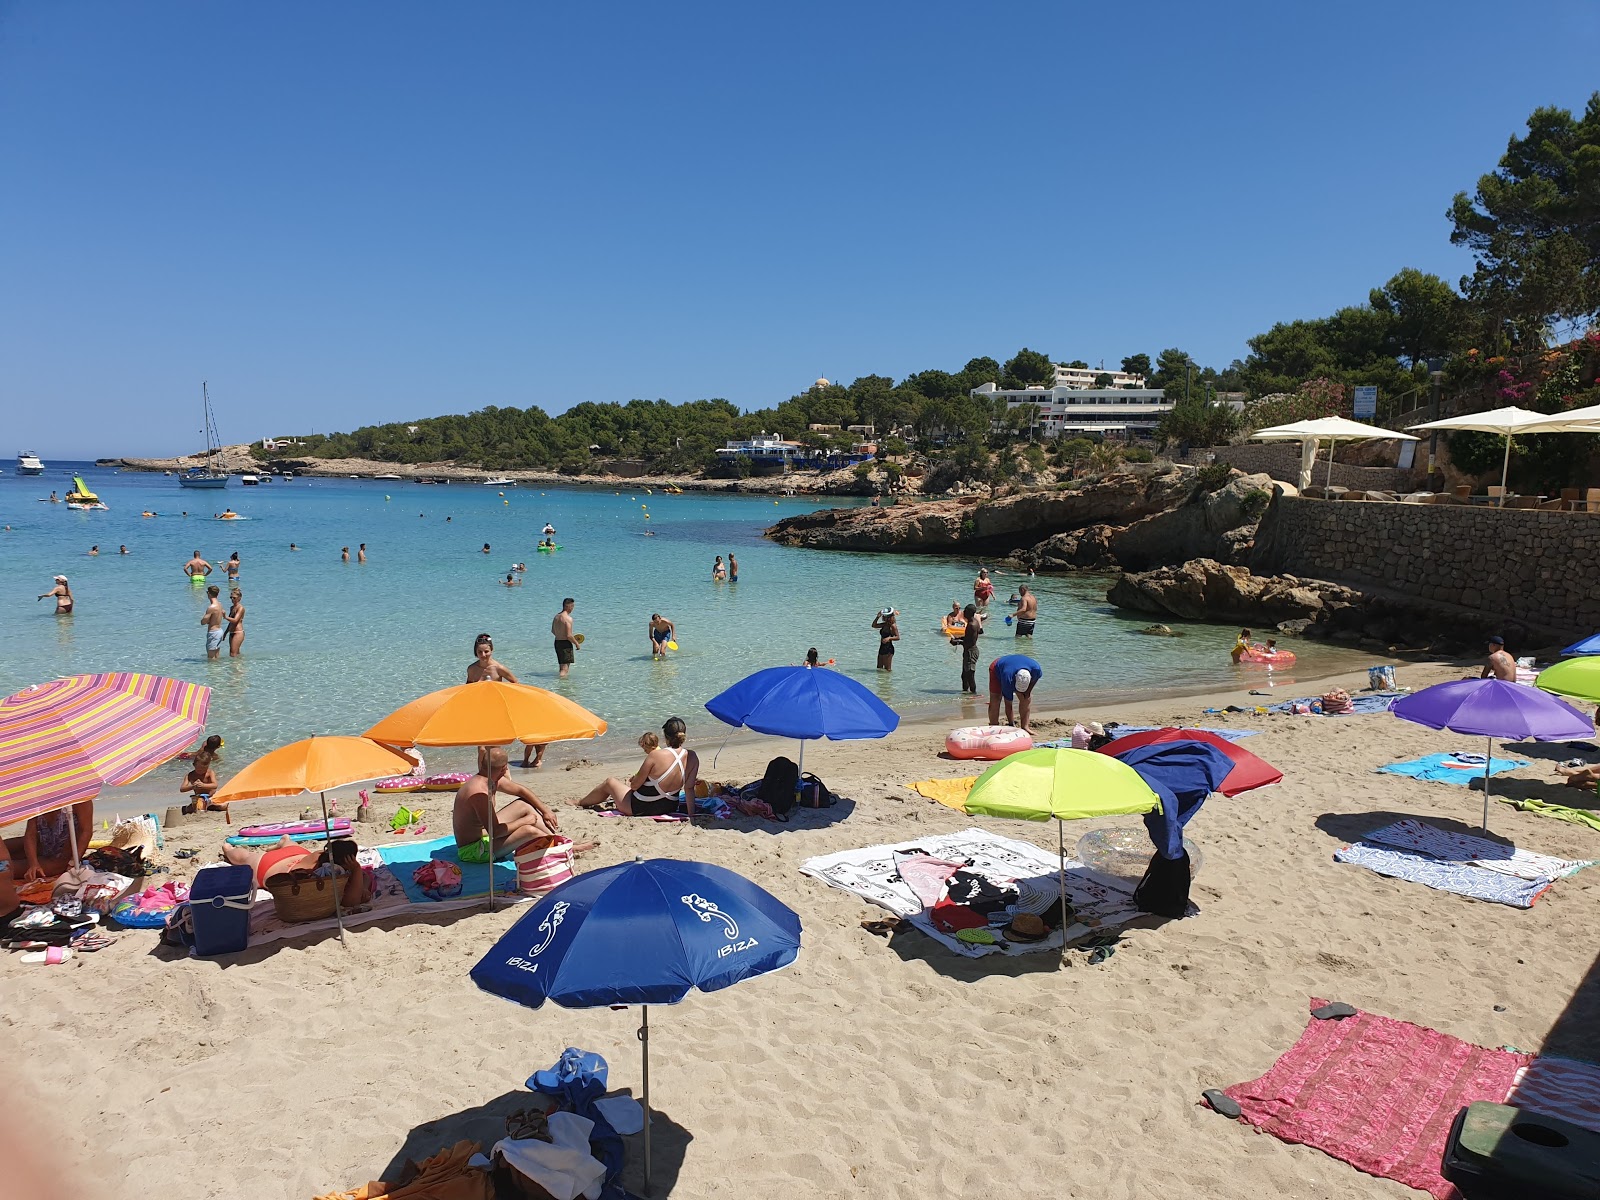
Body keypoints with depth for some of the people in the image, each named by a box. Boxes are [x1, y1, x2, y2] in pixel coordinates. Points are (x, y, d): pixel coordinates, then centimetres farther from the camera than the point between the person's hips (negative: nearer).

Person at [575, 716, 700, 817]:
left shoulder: (656, 755, -26)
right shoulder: (692, 758, -14)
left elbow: (635, 785, -14)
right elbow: (689, 788, -10)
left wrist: (628, 783, 8)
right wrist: (691, 814, -3)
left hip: (640, 808, -5)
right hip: (669, 808, 5)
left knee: (609, 783, 23)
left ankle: (580, 803, 49)